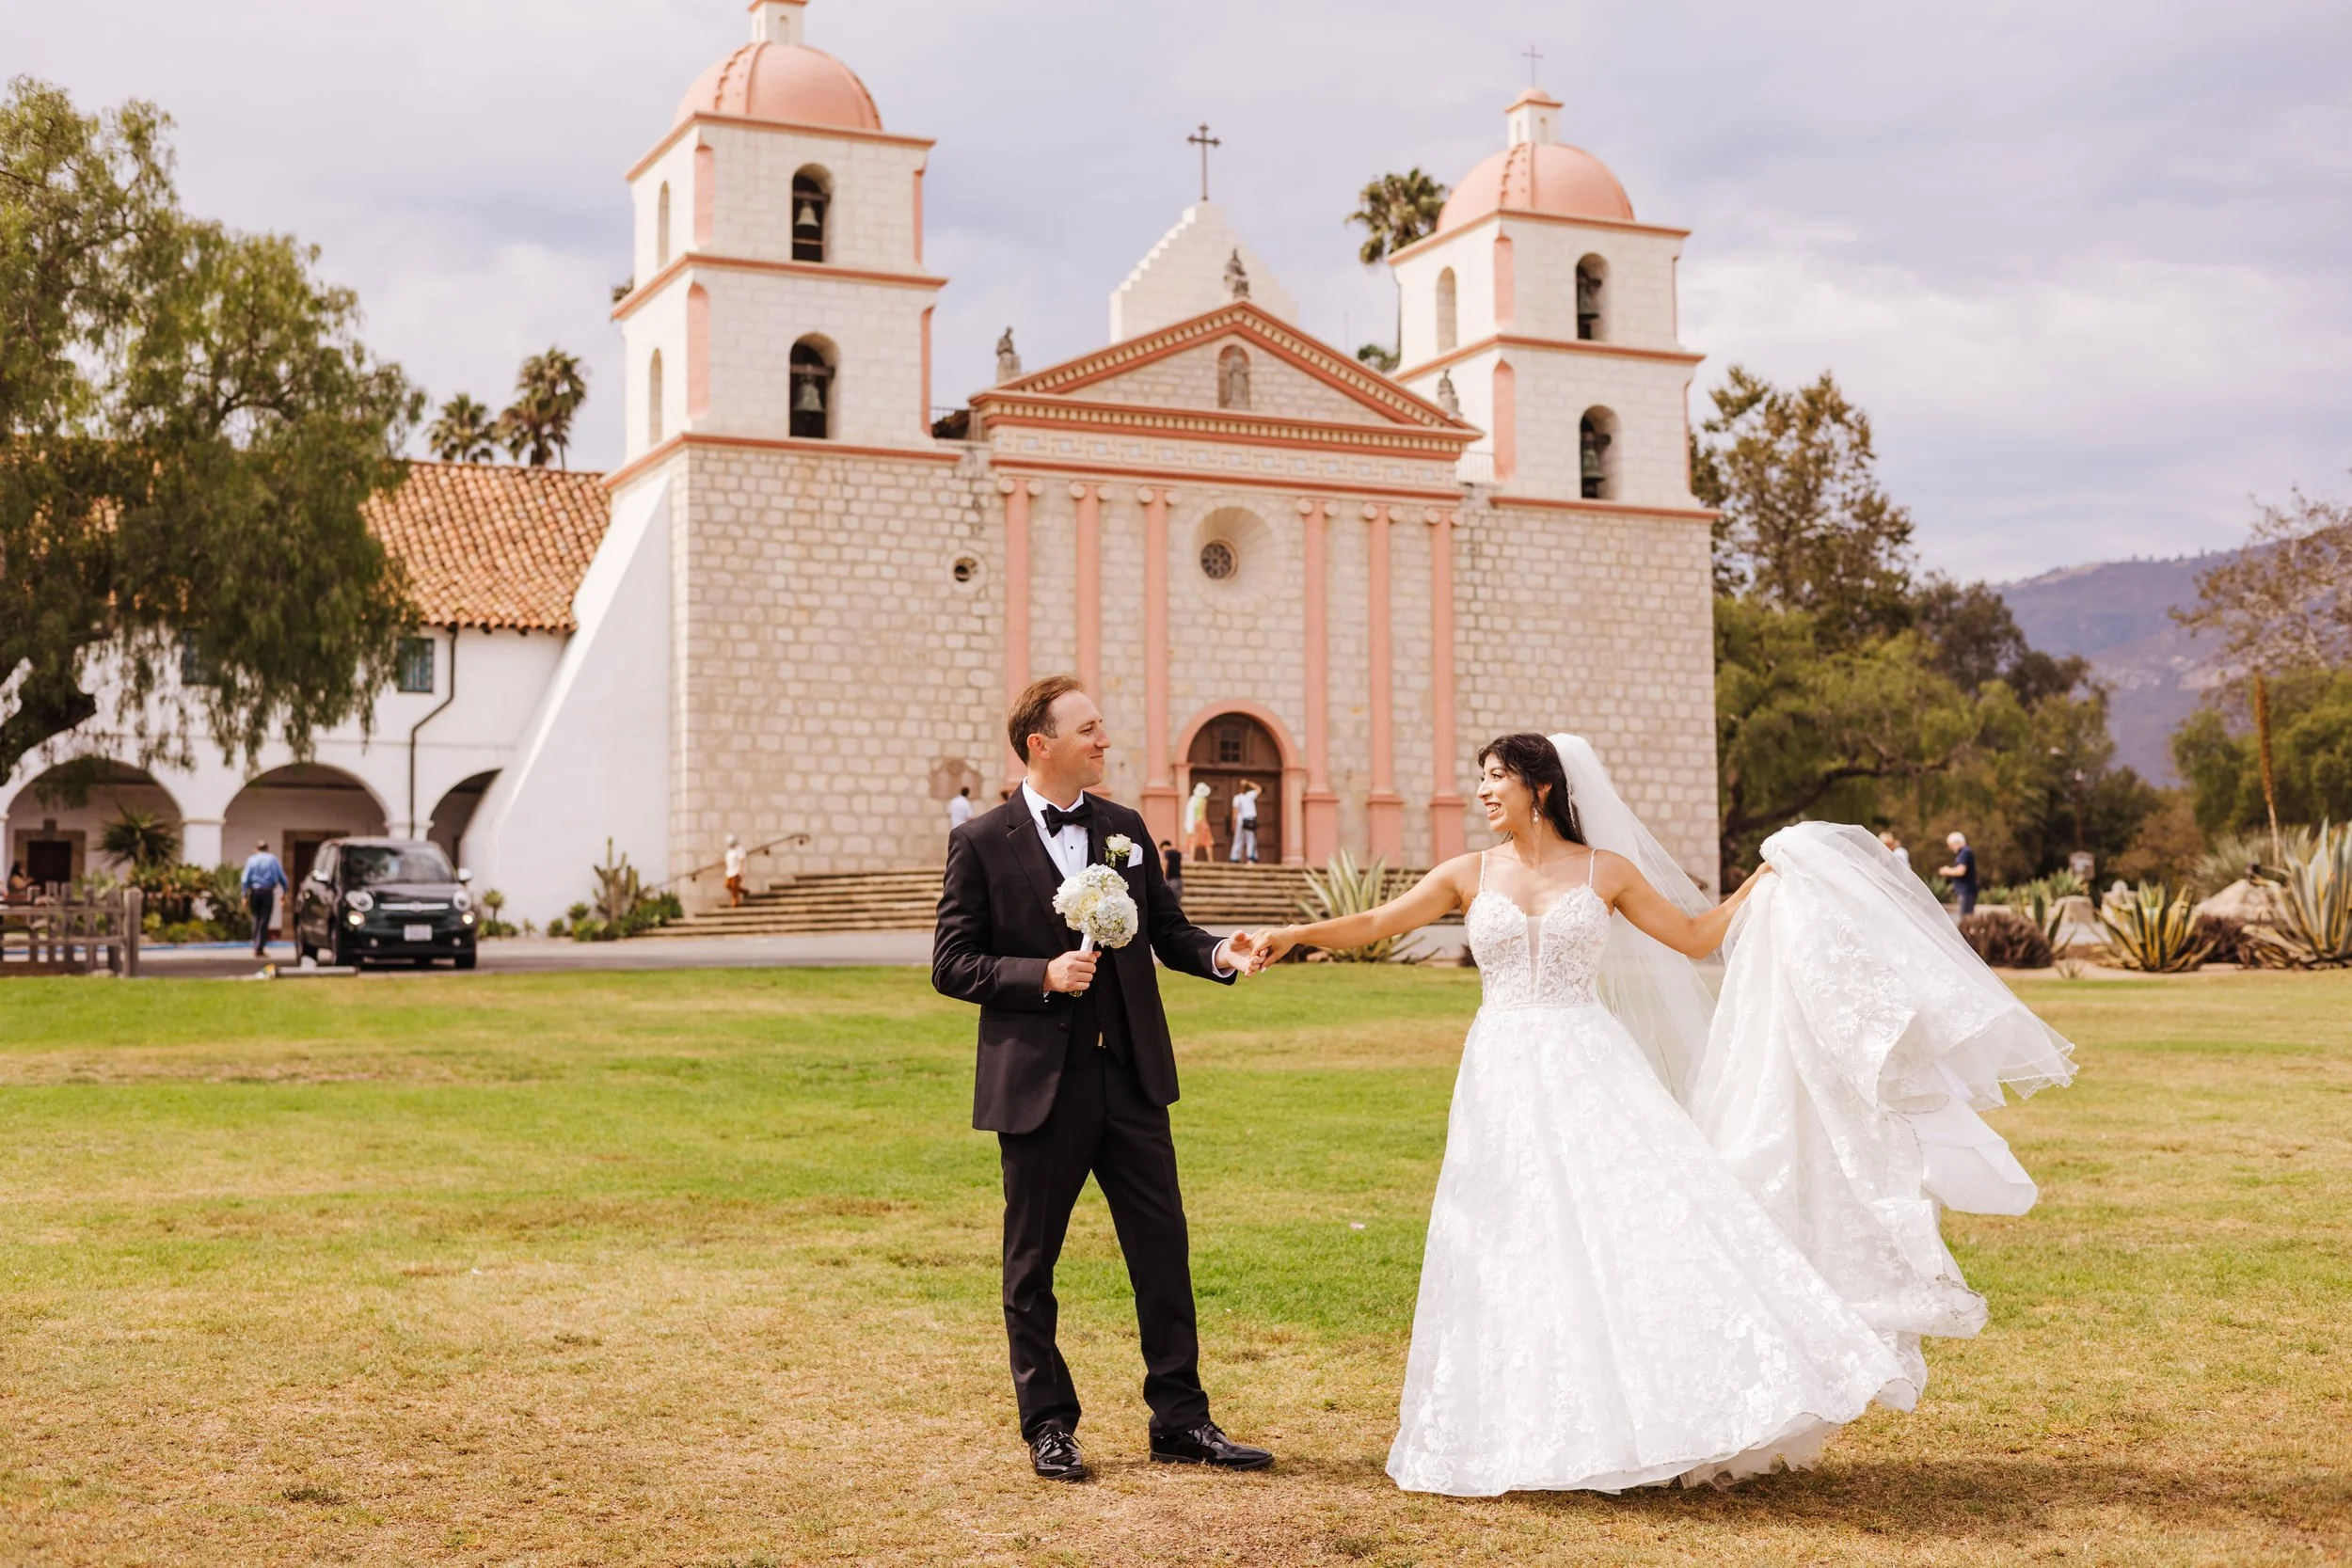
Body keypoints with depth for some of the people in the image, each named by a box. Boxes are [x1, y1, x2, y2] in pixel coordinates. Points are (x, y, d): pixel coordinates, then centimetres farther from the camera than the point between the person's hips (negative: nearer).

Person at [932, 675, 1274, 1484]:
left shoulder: (1125, 828, 9)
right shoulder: (981, 843, -5)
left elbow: (1165, 930, 12)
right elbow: (952, 964, -5)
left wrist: (1220, 952, -8)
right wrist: (1043, 975, -17)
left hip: (1131, 1076, 4)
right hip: (1038, 1084, -4)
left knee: (1164, 1250, 5)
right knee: (1032, 1264, 7)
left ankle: (1180, 1419, 15)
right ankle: (1049, 1426, 20)